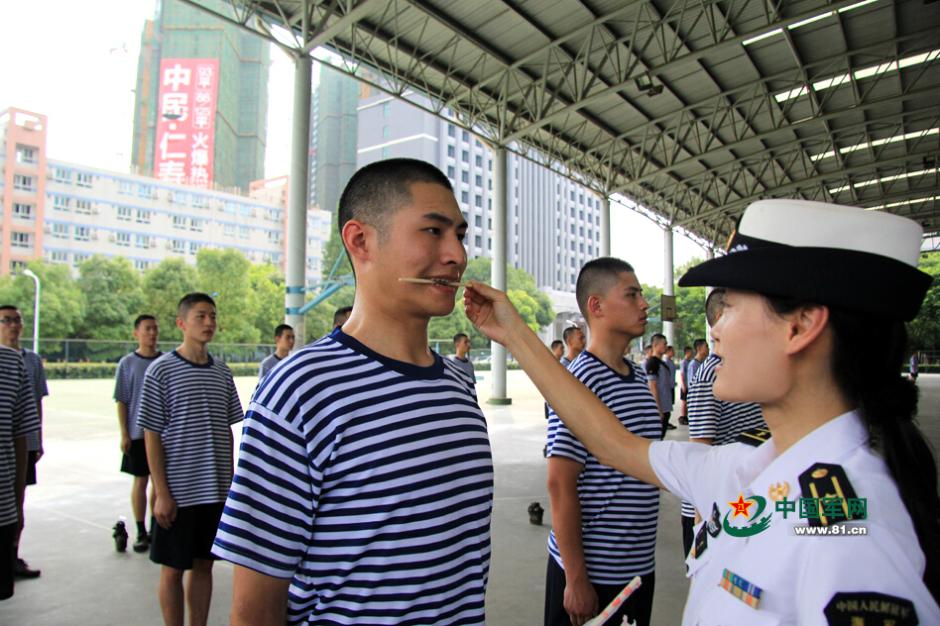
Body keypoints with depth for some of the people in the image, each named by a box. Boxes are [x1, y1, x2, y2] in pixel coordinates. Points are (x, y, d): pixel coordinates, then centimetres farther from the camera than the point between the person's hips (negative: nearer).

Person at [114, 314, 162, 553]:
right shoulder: (127, 363, -2)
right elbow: (121, 401, -1)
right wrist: (124, 434, -6)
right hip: (137, 433, -2)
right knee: (140, 481, 5)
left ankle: (156, 529, 21)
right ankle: (142, 533, 16)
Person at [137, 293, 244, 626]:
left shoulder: (222, 371, 6)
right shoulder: (161, 371, -8)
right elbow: (152, 436, -8)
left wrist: (230, 481, 10)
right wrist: (162, 494, -11)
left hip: (216, 490, 4)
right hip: (177, 491, -4)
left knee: (204, 564, 15)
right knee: (172, 569, 8)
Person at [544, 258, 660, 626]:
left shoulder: (640, 377, 6)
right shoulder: (579, 382, -20)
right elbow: (560, 486, -20)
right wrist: (576, 578, -17)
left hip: (639, 566, 8)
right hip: (591, 572, -8)